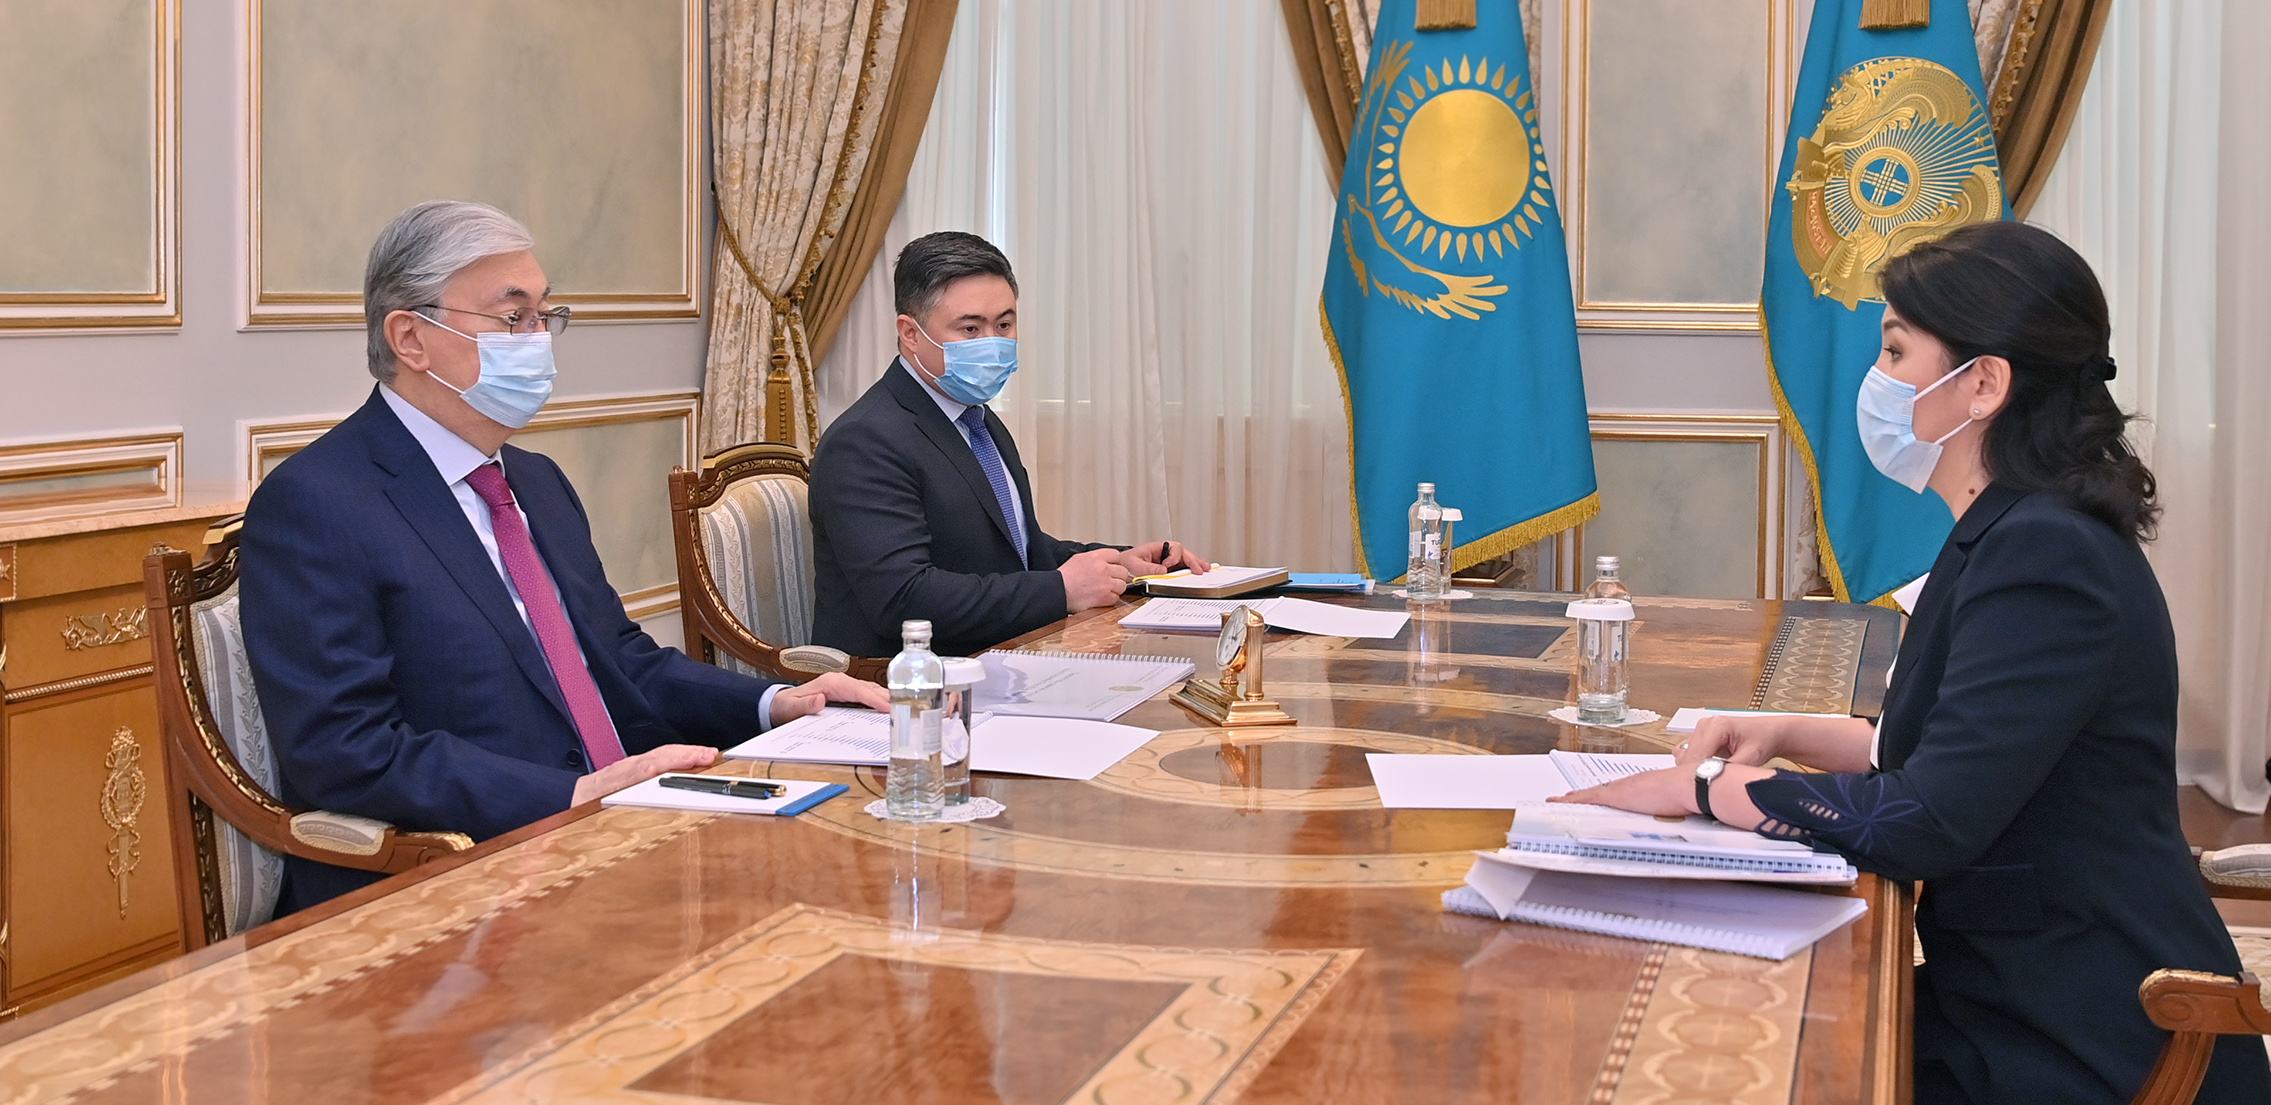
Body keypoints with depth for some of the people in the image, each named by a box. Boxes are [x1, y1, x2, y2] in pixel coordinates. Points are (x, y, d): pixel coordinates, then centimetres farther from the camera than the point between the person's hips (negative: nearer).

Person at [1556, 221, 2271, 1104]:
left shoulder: (2047, 558, -22)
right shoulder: (2017, 536, 10)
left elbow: (1926, 823, -26)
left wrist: (1701, 787, -16)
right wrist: (1787, 736, 5)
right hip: (2016, 994, 9)